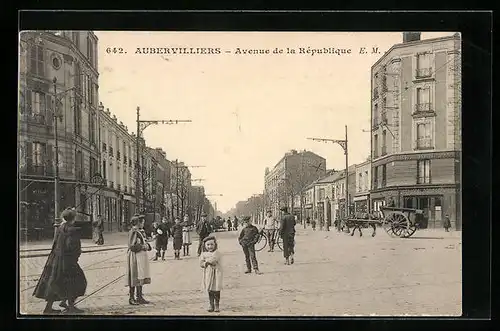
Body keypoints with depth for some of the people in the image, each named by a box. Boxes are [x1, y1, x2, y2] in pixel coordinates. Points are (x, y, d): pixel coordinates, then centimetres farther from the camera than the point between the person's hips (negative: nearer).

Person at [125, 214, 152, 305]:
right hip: (135, 257, -10)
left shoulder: (141, 231, 14)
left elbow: (145, 243, 22)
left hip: (142, 256, 10)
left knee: (141, 277, 13)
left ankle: (139, 297, 20)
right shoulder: (133, 232, -15)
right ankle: (131, 298, 4)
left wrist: (147, 245, 0)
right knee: (134, 278, -4)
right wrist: (143, 247, -14)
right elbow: (132, 246, -21)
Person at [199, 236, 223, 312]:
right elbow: (201, 263, -1)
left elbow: (214, 259, -20)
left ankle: (216, 305, 8)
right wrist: (206, 263, -16)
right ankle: (211, 305, 16)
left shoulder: (216, 253, -4)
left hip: (216, 273, -3)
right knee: (210, 290, 8)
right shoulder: (203, 254, 6)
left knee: (216, 290, -2)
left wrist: (207, 260, -7)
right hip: (208, 274, 3)